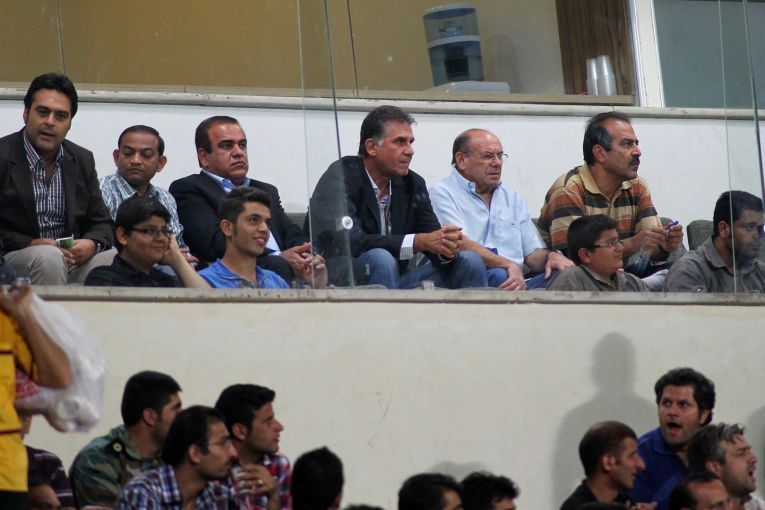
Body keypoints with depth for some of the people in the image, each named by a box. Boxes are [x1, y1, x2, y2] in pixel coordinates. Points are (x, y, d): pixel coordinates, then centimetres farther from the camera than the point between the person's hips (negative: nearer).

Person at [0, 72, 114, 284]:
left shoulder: (82, 160, 14)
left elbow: (101, 224, 17)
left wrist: (91, 244, -7)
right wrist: (29, 244, -18)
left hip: (72, 258, 4)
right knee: (48, 258, -36)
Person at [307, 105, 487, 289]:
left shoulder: (413, 184, 6)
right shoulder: (340, 179, -14)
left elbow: (433, 237, 3)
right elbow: (348, 242, -28)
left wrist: (447, 248, -24)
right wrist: (418, 241, -31)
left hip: (394, 283, 6)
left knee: (470, 262, -7)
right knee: (380, 260, -36)